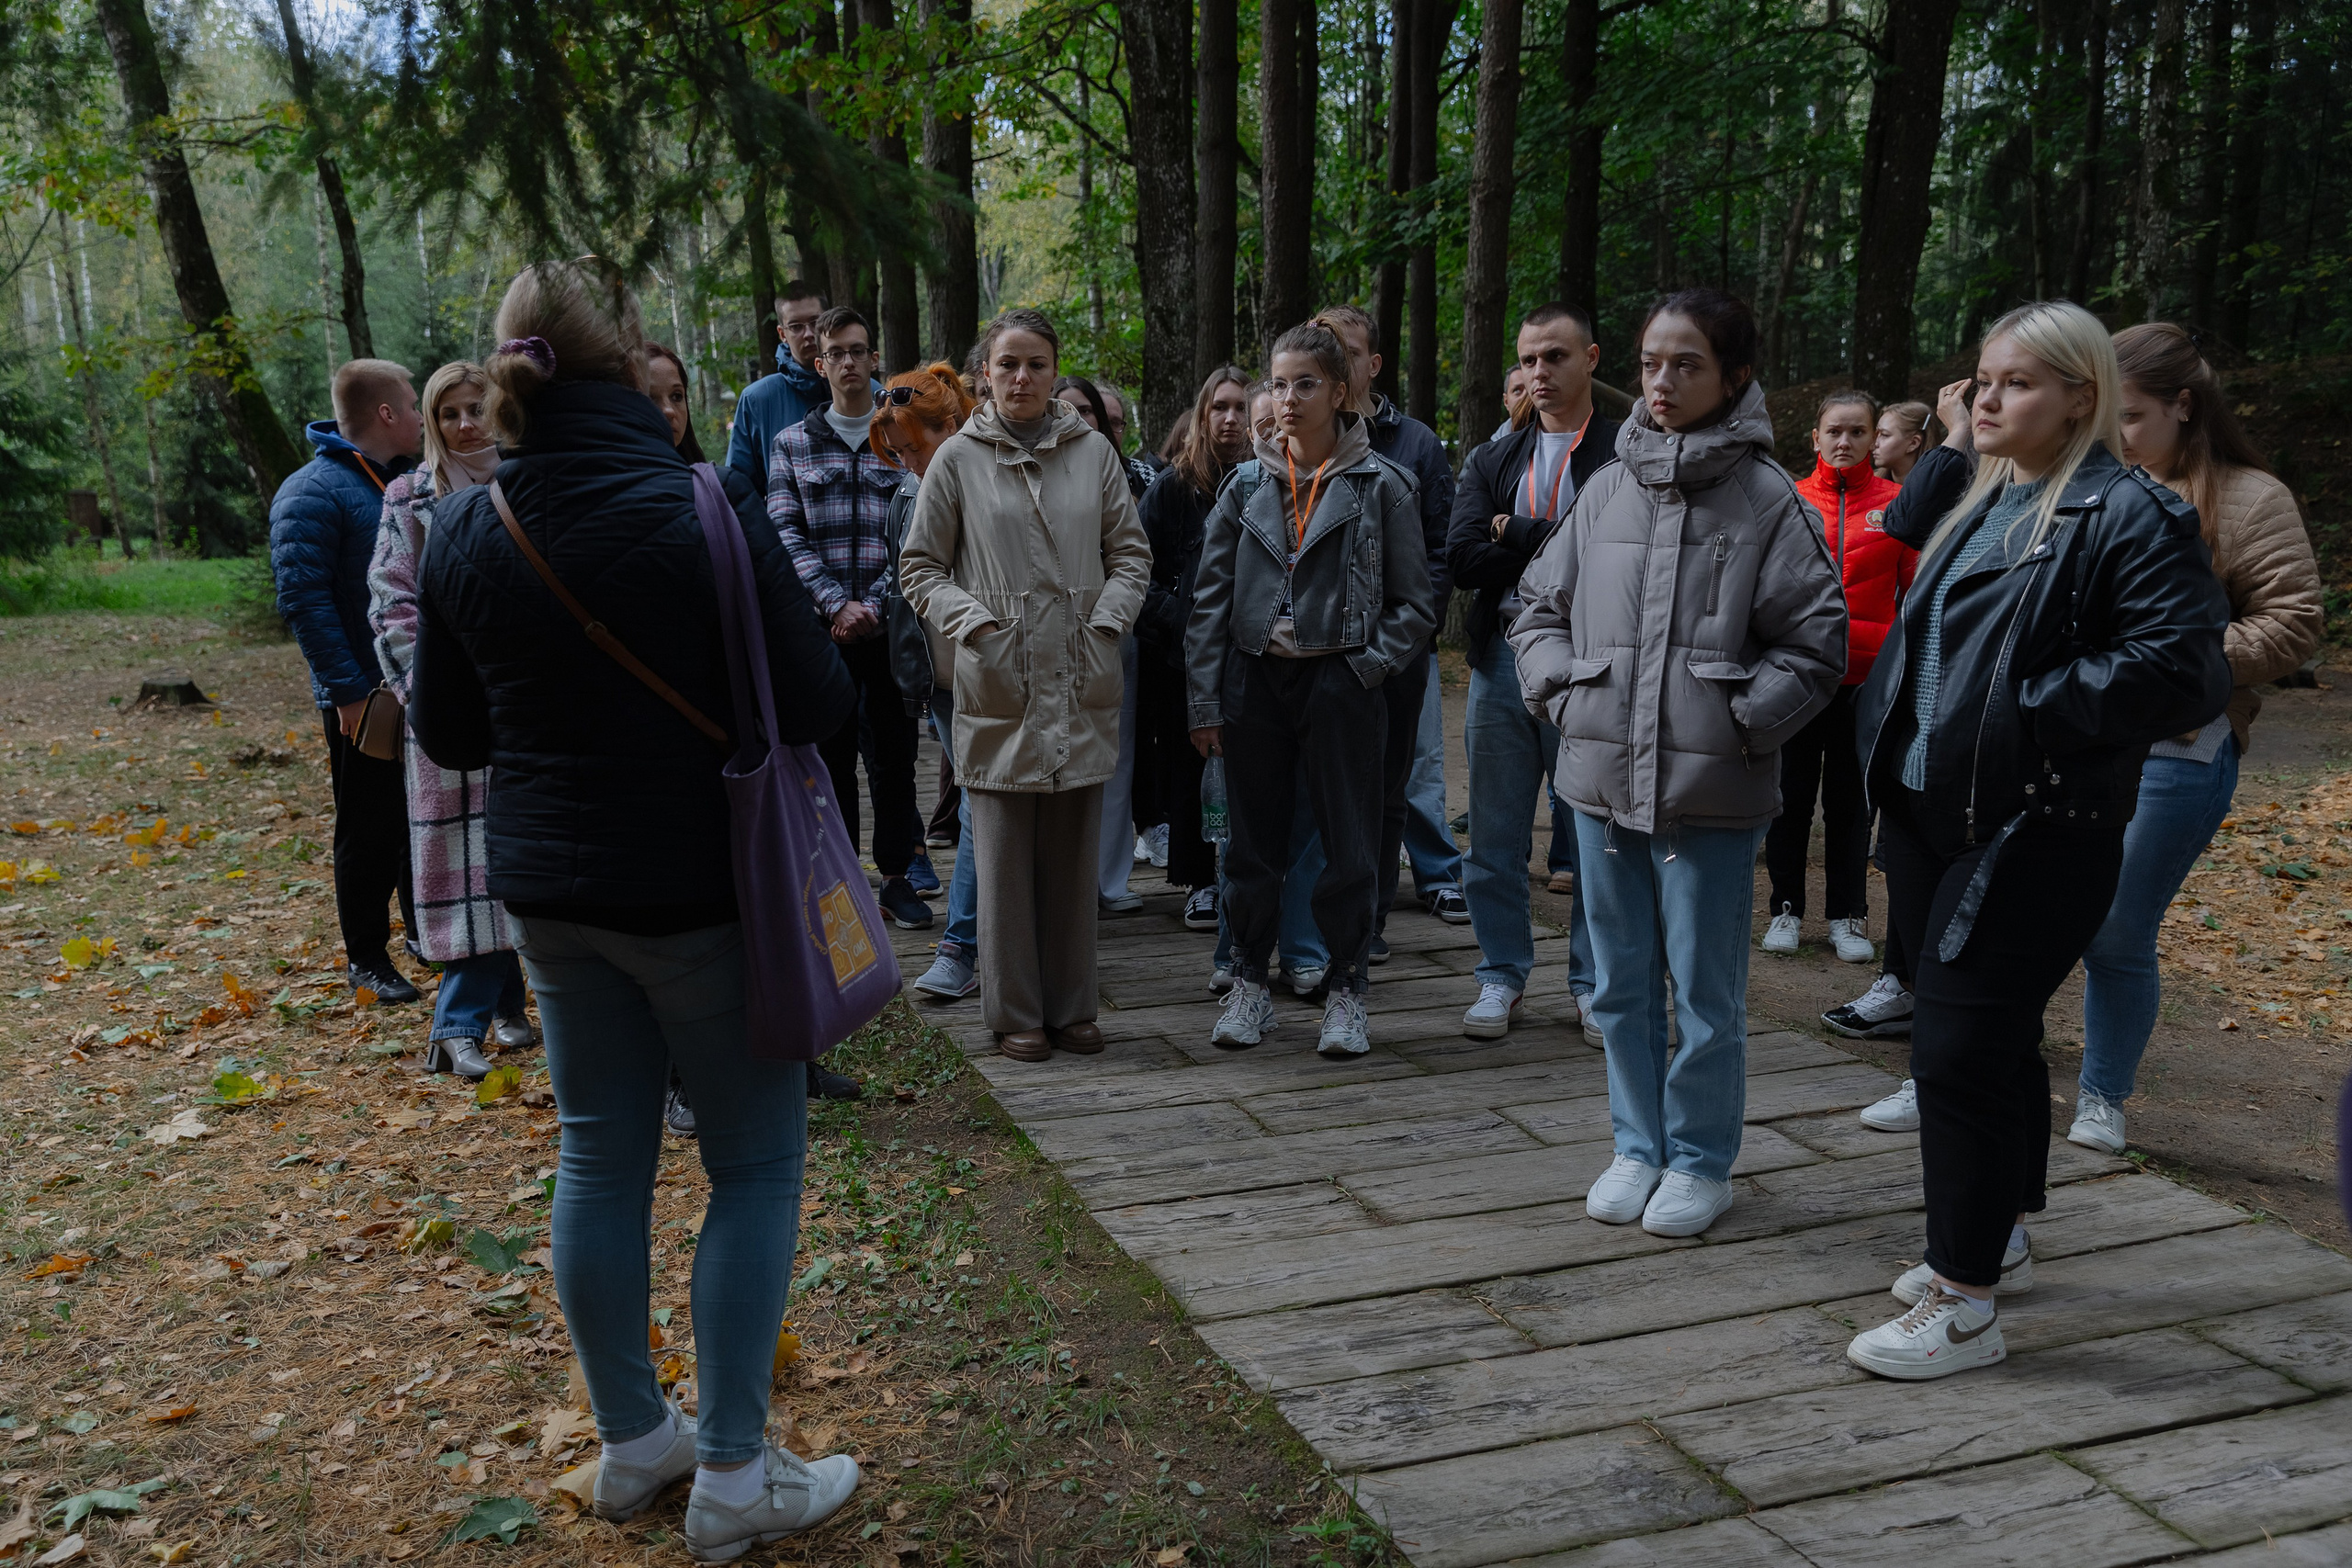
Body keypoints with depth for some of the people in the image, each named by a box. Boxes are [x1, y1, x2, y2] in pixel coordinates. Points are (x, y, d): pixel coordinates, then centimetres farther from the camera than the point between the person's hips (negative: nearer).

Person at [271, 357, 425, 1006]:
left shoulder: (409, 482, 12)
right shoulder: (314, 491, -13)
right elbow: (303, 599, -19)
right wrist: (347, 692, -21)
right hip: (366, 697, -7)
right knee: (370, 830, 3)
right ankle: (367, 958, 15)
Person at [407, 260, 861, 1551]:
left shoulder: (463, 533, -2)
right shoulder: (704, 518, -19)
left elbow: (448, 735, 7)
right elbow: (817, 706, -16)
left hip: (549, 887, 6)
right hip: (699, 888, -5)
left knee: (601, 1153, 16)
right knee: (755, 1159, 8)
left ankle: (631, 1442, 31)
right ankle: (733, 1478, 14)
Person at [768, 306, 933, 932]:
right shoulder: (793, 444, 9)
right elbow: (787, 534, 1)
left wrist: (874, 605, -12)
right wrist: (837, 603, -12)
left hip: (889, 623, 0)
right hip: (819, 626, 1)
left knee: (894, 753, 5)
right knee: (830, 754, 5)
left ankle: (896, 876, 14)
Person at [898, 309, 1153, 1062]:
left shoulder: (1093, 451, 8)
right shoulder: (958, 458, 3)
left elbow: (1131, 552, 12)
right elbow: (919, 564, 6)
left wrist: (1107, 621, -3)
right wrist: (974, 624, -8)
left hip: (1081, 685, 2)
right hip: (999, 684, -2)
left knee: (1074, 856, 8)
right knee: (1005, 856, 1)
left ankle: (1073, 1006, 19)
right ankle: (1015, 1013, 13)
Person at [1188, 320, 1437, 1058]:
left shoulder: (1381, 484, -1)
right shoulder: (1247, 485, 7)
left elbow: (1415, 602, 2)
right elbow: (1210, 597, 7)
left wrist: (1369, 665, -10)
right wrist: (1205, 700, 2)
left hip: (1341, 685, -3)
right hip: (1256, 680, 3)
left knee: (1349, 845, 3)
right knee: (1253, 843, 10)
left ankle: (1346, 994, 17)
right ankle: (1249, 983, 24)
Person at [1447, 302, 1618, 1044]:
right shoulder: (1493, 460, 13)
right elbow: (1463, 557, -2)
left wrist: (1518, 534, -12)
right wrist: (1562, 552, -10)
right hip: (1505, 657, 4)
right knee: (1495, 836, 9)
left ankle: (1593, 983, 19)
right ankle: (1502, 976, 22)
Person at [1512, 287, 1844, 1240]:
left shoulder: (1765, 498, -5)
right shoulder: (1606, 490, 7)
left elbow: (1818, 637, -5)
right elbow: (1540, 606, 16)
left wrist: (1740, 721, -10)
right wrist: (1563, 694, 3)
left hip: (1709, 789, -4)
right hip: (1602, 777, 5)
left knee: (1706, 992, 5)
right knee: (1621, 984, 15)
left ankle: (1702, 1161, 23)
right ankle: (1638, 1146, 31)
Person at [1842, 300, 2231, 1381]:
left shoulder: (2129, 515, -11)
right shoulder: (1980, 508, 16)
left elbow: (2178, 670, -20)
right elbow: (1918, 635, 24)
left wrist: (2028, 714, -21)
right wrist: (1887, 746, 8)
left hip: (2031, 838, -8)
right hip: (1932, 821, 8)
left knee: (1960, 1050, -8)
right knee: (1996, 1041, 19)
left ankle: (1964, 1306, 3)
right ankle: (1998, 1239, 35)